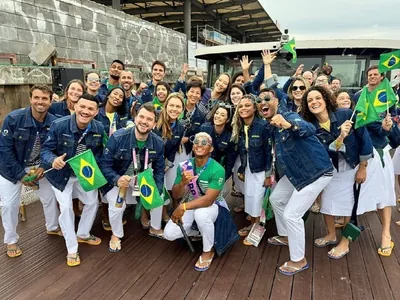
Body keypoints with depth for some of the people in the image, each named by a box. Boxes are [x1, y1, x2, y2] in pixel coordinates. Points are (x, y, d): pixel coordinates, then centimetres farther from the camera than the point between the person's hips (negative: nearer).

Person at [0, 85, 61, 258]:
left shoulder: (54, 123, -17)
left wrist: (43, 167, -20)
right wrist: (20, 174, -20)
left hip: (38, 167, 3)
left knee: (50, 197, 12)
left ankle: (52, 227, 38)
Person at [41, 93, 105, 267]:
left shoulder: (99, 129, -13)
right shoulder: (59, 125, -26)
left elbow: (98, 152, 0)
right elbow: (45, 149, -21)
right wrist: (53, 160, -42)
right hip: (61, 174, -4)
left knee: (92, 202, 13)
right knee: (66, 208, -9)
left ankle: (83, 234, 39)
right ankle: (72, 250, 9)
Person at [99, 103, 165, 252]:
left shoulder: (158, 143, -14)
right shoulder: (117, 137, -27)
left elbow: (159, 170, -4)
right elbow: (104, 164, -21)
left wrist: (156, 191, -16)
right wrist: (117, 179, -39)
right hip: (116, 180, -4)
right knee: (117, 205, -22)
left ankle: (155, 228, 29)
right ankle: (116, 235, 12)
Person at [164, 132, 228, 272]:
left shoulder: (217, 170, -24)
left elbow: (208, 199, -30)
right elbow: (176, 195, -8)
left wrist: (182, 207, -37)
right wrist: (183, 183, -30)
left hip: (213, 205, -4)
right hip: (190, 203, 4)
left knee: (200, 213, -38)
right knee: (169, 234, -13)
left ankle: (208, 251, -9)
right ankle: (197, 232, 19)